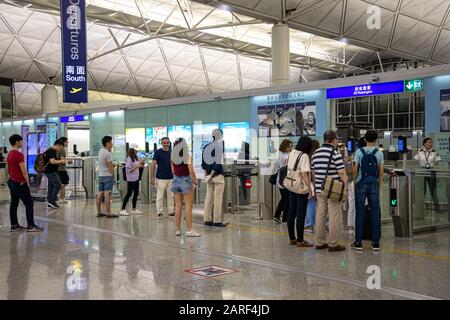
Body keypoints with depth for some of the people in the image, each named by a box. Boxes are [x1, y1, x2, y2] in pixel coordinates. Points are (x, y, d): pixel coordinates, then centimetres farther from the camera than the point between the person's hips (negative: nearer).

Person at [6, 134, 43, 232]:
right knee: (29, 203, -4)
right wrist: (28, 182, -9)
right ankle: (31, 226, -3)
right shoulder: (19, 155, -18)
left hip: (12, 182, 9)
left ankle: (14, 225, 13)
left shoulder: (9, 154, 11)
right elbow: (24, 171, -19)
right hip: (20, 183, -9)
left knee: (13, 204, 10)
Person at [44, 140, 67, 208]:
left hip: (50, 171, 11)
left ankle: (49, 203, 14)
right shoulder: (52, 151, -16)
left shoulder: (51, 150, 17)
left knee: (51, 186, 11)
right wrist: (61, 161, -13)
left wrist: (60, 162, 15)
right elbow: (52, 161, -26)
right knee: (58, 185, -8)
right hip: (51, 172, -11)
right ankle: (52, 201, -7)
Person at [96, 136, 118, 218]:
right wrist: (113, 176, -4)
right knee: (107, 194, -9)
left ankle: (99, 212, 15)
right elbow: (110, 167, -14)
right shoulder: (108, 154, -16)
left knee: (100, 193, 10)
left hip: (100, 175, 9)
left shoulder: (101, 151, 11)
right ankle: (108, 213, -9)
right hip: (108, 175, -9)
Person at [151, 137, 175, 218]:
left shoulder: (171, 152, 8)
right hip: (160, 178, -4)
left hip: (170, 178, 4)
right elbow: (153, 165, -6)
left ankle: (171, 211, 19)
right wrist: (152, 178, -11)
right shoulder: (158, 152, -6)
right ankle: (159, 212, 9)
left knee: (171, 195, 9)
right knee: (160, 196, 0)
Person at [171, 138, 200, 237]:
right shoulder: (187, 156, -13)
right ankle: (189, 230, -1)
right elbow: (191, 171, -14)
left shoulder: (172, 156, 3)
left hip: (176, 180, 5)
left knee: (178, 206, 9)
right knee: (188, 206, 0)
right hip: (186, 180, -5)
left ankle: (178, 229, 13)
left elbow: (173, 170, 10)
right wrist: (195, 182, -5)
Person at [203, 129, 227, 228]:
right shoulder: (219, 146, -11)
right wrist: (211, 175, -13)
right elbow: (217, 163, -18)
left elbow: (203, 162, 13)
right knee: (218, 199, -3)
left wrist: (206, 174, 14)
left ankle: (207, 220, 12)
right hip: (218, 175, -7)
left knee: (209, 198, 9)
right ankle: (217, 221, 0)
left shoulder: (206, 146, 10)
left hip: (209, 176, 7)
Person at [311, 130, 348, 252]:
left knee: (320, 215, 11)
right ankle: (333, 244, 1)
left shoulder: (316, 153, 10)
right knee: (335, 217, -1)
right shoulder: (335, 153, -11)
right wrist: (345, 187, -7)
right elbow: (341, 172, -15)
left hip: (319, 189, 7)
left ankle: (319, 242, 16)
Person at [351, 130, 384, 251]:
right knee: (375, 214, 5)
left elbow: (355, 170, -4)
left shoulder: (359, 151, -2)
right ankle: (376, 243, 8)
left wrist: (355, 181, 10)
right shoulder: (379, 153, 2)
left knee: (360, 214, 3)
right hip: (374, 184, 1)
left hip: (361, 184, -1)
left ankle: (358, 242, 6)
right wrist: (379, 187, 10)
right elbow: (381, 173, 2)